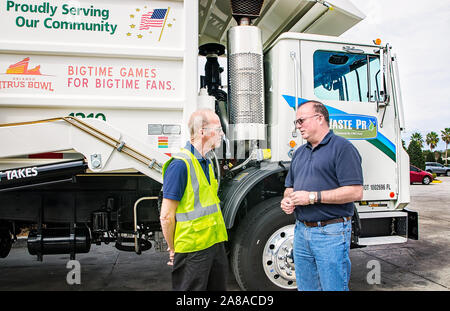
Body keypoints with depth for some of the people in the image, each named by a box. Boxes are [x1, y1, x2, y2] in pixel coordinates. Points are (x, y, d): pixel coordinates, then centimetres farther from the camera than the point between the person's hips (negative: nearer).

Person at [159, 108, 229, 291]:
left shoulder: (206, 163, 11)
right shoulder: (180, 165, -19)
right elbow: (166, 216, -18)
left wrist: (217, 241, 16)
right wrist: (173, 250, -8)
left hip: (216, 243, 9)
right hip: (193, 250, -8)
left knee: (218, 287, 20)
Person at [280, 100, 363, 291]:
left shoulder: (342, 148, -8)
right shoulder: (299, 153, 16)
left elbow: (355, 192, -17)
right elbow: (290, 187, 23)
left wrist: (312, 197, -19)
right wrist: (287, 199, 0)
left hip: (331, 233, -7)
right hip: (301, 231, 7)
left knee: (333, 287, 3)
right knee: (305, 287, 17)